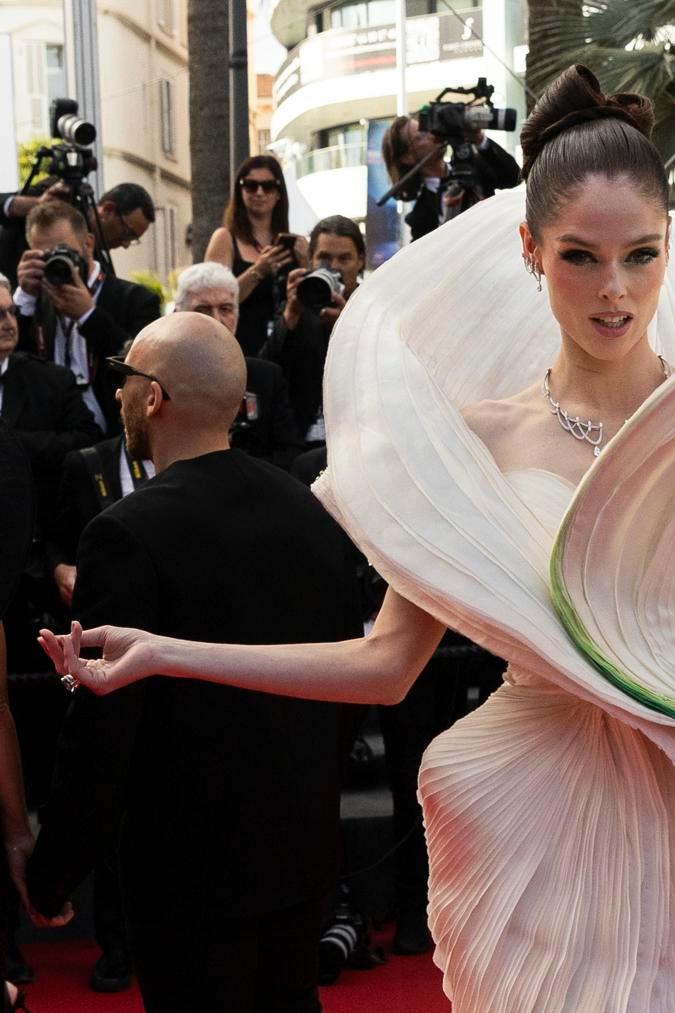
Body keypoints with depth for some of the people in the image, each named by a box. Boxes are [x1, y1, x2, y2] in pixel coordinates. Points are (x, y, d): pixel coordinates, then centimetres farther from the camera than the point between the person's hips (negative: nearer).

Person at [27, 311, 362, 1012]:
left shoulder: (128, 534, -21)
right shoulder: (311, 508, -1)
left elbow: (102, 729, -20)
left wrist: (52, 873, -8)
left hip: (192, 860, -6)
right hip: (304, 842, 6)